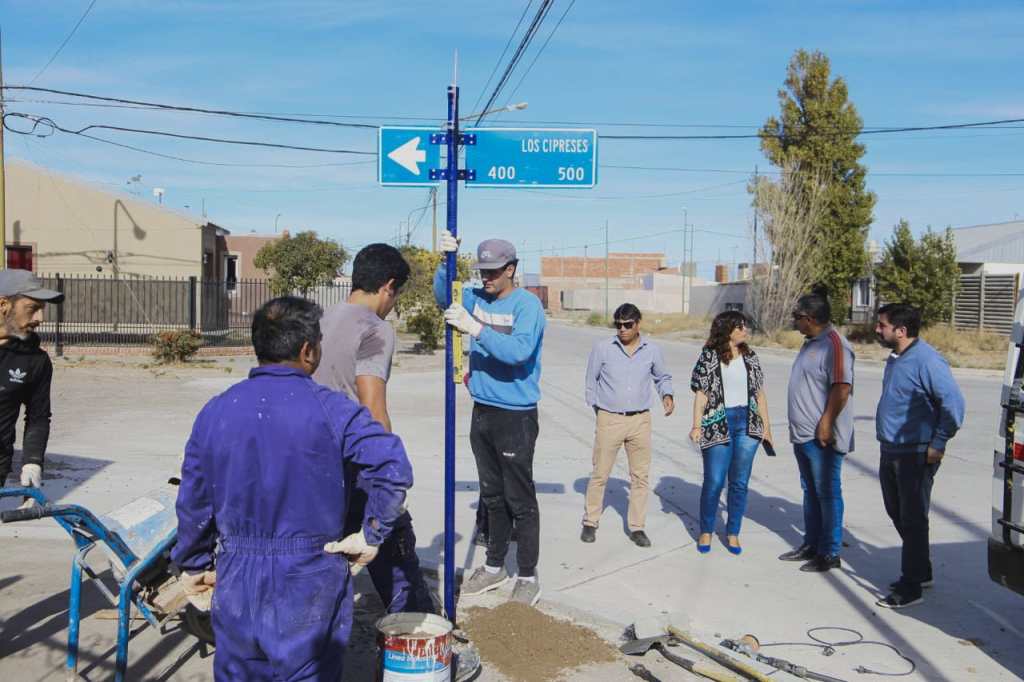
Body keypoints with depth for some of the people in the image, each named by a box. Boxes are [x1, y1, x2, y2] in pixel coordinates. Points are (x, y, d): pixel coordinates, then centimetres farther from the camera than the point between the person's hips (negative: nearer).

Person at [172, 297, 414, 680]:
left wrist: (194, 565, 19)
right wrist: (372, 536, -10)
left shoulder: (215, 411, 0)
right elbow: (393, 467, -23)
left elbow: (193, 499, 6)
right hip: (311, 581, -3)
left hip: (238, 578, 4)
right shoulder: (330, 409, -12)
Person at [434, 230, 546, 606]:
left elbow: (519, 351, -27)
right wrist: (446, 260, -8)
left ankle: (528, 577, 11)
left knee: (520, 500, 0)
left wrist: (476, 329, -32)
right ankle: (495, 567, 31)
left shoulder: (528, 305, -14)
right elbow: (443, 295, 8)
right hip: (483, 412, 7)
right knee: (492, 496, 18)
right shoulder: (478, 299, 8)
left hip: (516, 417, -7)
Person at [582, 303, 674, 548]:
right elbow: (591, 381, 7)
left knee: (640, 477, 6)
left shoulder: (652, 350, 2)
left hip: (640, 420, 2)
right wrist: (598, 409, 7)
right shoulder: (602, 348, -4)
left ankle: (636, 527, 17)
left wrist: (667, 395, -1)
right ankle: (590, 523, 19)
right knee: (600, 474, 4)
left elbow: (663, 377, 18)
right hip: (609, 420, -2)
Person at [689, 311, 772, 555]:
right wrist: (697, 426, -12)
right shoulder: (709, 356, -3)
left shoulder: (750, 357, 9)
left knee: (740, 483, 7)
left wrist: (766, 425, 10)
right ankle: (706, 532, 20)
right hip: (718, 425, -3)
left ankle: (733, 533, 21)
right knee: (714, 482, 1)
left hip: (747, 424, 4)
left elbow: (759, 393, 12)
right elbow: (701, 393, -6)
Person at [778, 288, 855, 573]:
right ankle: (812, 544, 30)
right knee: (811, 492, 18)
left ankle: (830, 553, 10)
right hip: (803, 434, 10)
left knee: (828, 494, 1)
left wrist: (826, 423, -25)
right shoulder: (811, 342, 14)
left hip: (822, 436, -10)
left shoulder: (834, 344, -18)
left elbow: (842, 388, -25)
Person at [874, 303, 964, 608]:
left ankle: (910, 588, 9)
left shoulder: (926, 360, -19)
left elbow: (954, 403, -22)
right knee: (898, 515, 19)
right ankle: (921, 572, 35)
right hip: (890, 452, 9)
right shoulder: (895, 358, 9)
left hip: (915, 455, -9)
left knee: (912, 521, 0)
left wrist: (938, 445, -17)